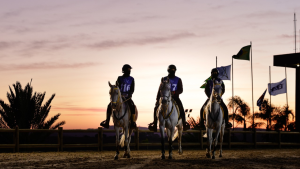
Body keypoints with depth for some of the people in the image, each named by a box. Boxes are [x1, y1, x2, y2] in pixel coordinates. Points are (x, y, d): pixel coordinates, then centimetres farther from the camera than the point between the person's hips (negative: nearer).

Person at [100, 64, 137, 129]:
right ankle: (107, 123, -10)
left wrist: (128, 95, -20)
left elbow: (132, 89, -2)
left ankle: (133, 123, -31)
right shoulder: (120, 78, 6)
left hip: (128, 97, -2)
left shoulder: (131, 79, 4)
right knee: (109, 106, -14)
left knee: (133, 106, -32)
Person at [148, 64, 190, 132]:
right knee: (157, 107, -22)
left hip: (175, 97, -1)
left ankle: (184, 123, -24)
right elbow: (160, 90, 10)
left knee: (180, 106, -29)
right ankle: (154, 124, -17)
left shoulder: (178, 80, 8)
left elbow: (181, 90, -2)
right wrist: (157, 99, 0)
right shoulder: (164, 79, 11)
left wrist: (174, 92, -23)